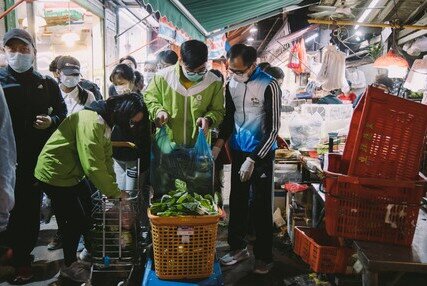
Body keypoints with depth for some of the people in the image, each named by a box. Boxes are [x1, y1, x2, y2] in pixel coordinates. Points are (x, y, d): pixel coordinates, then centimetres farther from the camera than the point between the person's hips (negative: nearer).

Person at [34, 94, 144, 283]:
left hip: (73, 173, 10)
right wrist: (114, 192, -21)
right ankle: (69, 266, 20)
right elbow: (93, 166, -32)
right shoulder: (91, 122, -30)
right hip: (54, 175, -9)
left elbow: (106, 159, 1)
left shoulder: (106, 122, 3)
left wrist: (113, 189, -6)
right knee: (76, 220, -1)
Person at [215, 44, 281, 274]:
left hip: (261, 153, -5)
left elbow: (273, 128, -15)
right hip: (238, 151, 5)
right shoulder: (231, 85, 1)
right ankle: (238, 247, 28)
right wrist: (218, 145, -1)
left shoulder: (269, 86, -16)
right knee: (237, 201, 12)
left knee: (261, 205, 4)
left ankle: (264, 256, 18)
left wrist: (253, 160, -17)